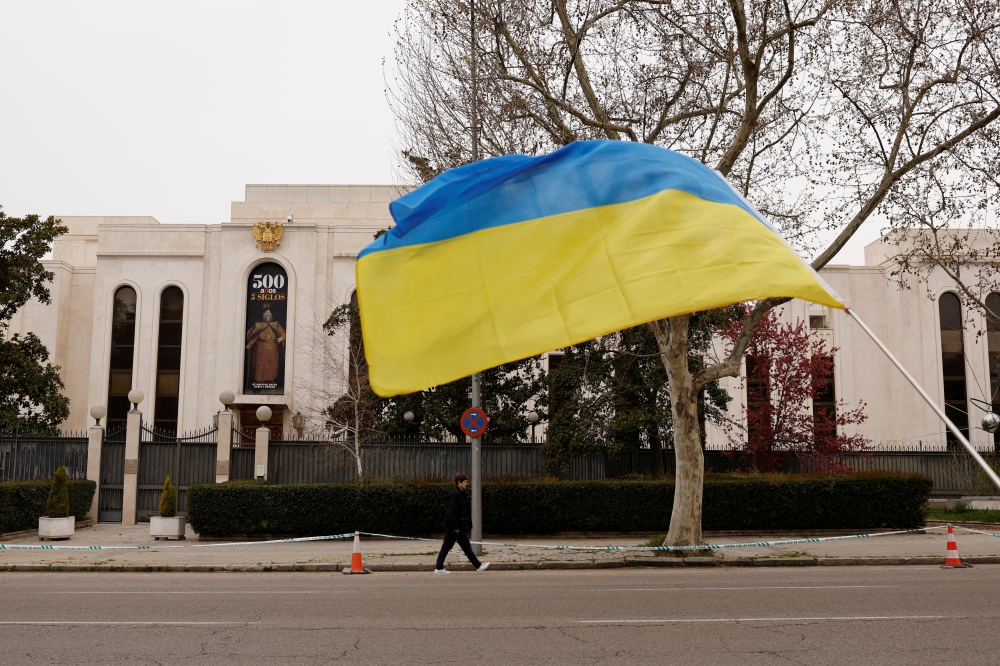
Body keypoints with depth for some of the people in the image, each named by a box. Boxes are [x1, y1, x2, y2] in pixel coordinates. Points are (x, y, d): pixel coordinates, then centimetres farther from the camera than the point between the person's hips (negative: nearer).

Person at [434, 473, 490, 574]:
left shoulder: (459, 493, 13)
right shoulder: (455, 494, -18)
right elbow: (451, 511, -22)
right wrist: (456, 527, -22)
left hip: (450, 526, 10)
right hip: (455, 525, -10)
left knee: (446, 546, 11)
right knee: (466, 546, 0)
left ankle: (439, 568, 13)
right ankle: (478, 566, 8)